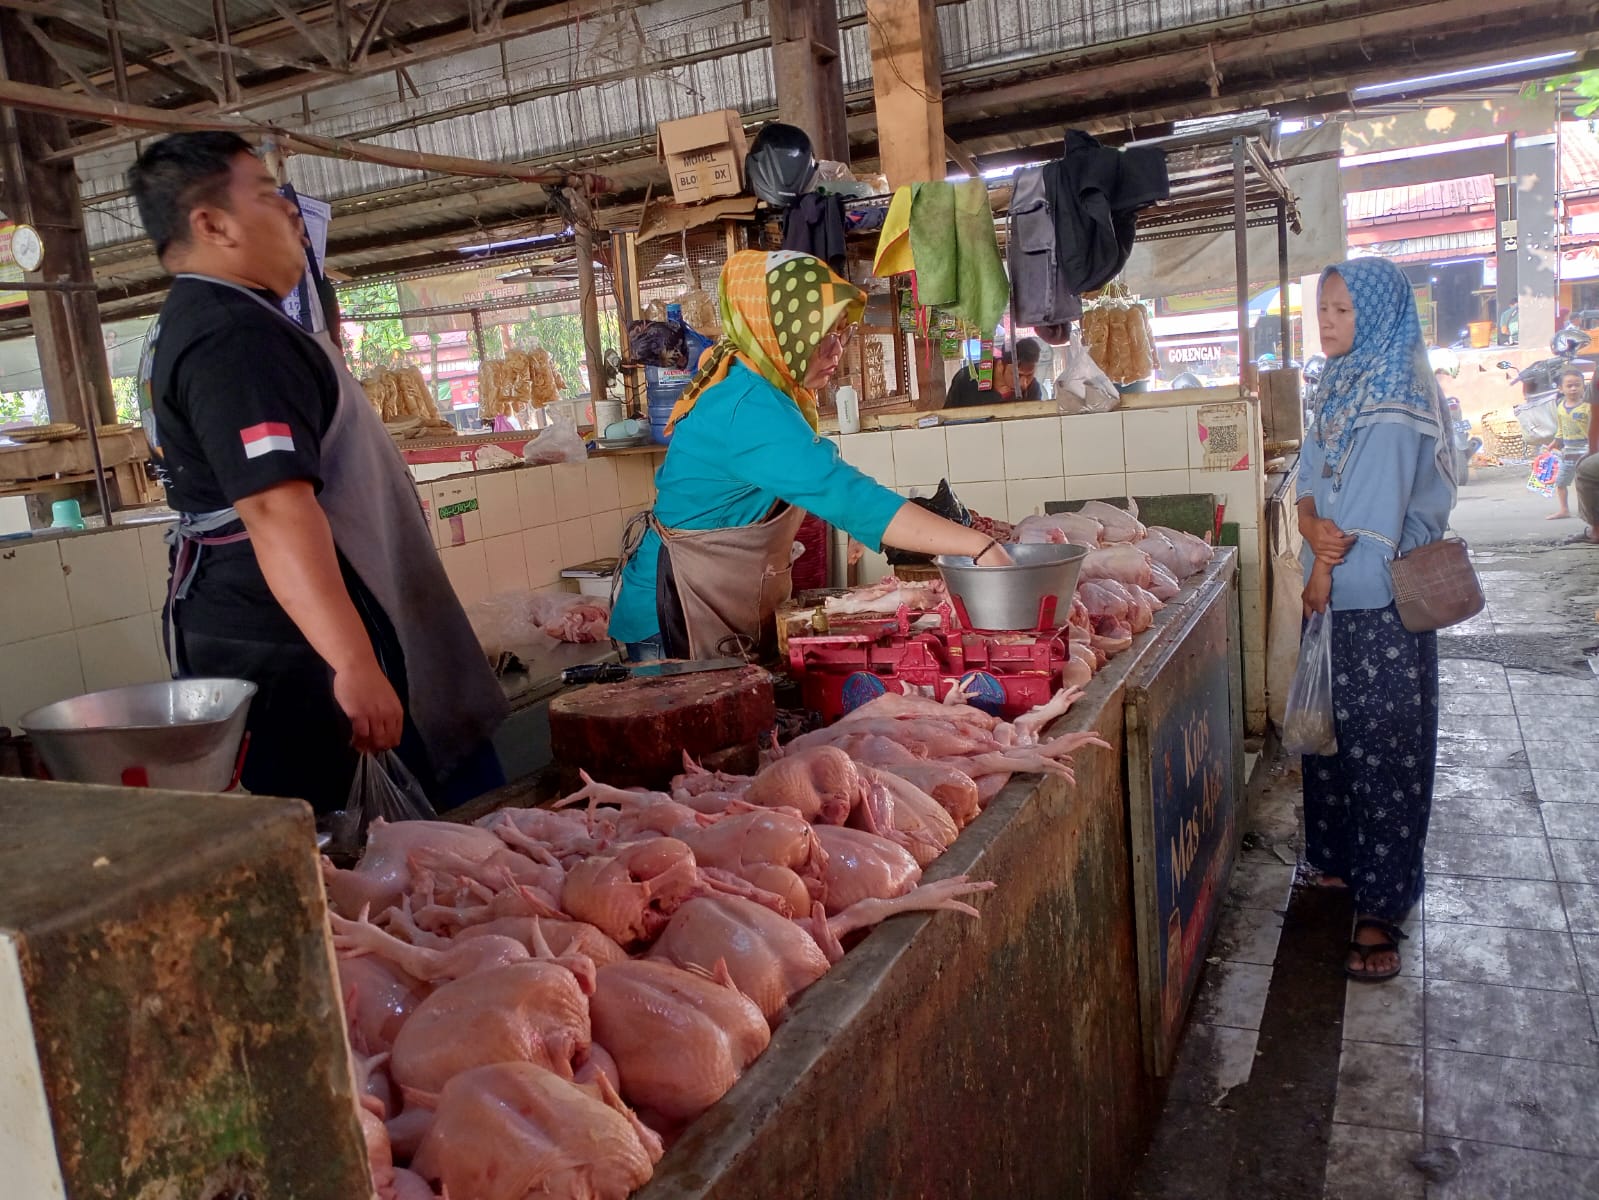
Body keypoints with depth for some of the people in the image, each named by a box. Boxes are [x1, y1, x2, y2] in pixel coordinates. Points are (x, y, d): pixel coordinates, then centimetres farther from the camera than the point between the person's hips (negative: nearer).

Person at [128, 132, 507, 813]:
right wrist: (354, 665, -35)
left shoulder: (187, 324, 17)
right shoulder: (235, 336, -19)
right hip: (288, 649, -11)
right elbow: (276, 509, -30)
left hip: (245, 631, 11)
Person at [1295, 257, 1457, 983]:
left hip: (1380, 605, -8)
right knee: (1332, 734, 17)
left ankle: (1381, 909, 10)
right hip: (1336, 598, 8)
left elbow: (1375, 517, -20)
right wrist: (1315, 530, -15)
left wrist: (1325, 574, -8)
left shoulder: (1395, 404, -16)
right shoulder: (1337, 391, 10)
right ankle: (1342, 863, 35)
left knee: (1380, 750, -1)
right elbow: (1309, 487, 6)